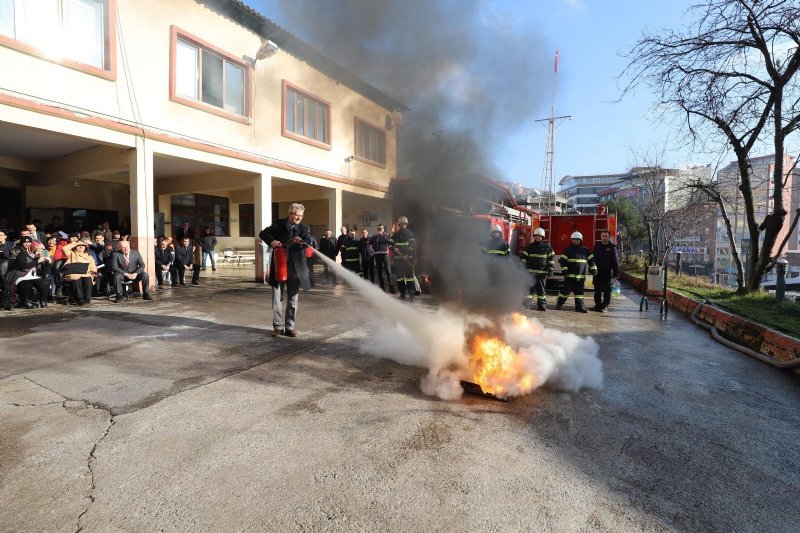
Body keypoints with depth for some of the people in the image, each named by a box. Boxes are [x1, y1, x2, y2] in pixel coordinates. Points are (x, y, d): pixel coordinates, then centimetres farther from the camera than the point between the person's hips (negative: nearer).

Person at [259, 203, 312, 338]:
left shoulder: (304, 228, 3)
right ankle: (278, 326, 16)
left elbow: (309, 242, -13)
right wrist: (271, 241, -16)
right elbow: (263, 233, 4)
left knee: (293, 299, 7)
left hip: (295, 268, 0)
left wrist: (302, 242, -37)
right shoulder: (278, 224, 4)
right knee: (276, 298, 4)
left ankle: (290, 327, 17)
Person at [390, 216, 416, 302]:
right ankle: (402, 294, 14)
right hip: (398, 259, 3)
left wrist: (407, 254, -12)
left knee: (410, 275, -11)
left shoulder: (410, 234, 4)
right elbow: (390, 244, 9)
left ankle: (412, 294, -9)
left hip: (408, 258, -3)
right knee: (400, 276, 6)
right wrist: (394, 248, -12)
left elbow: (413, 245, -1)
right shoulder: (395, 235, 12)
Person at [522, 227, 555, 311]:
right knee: (529, 288, -1)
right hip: (531, 271, 1)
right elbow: (524, 257, 12)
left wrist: (551, 269, -1)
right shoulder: (530, 246, 9)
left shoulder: (547, 247, 4)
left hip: (542, 272, -1)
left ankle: (542, 305, 10)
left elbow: (551, 258, 5)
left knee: (541, 289, 2)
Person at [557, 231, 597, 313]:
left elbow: (591, 260, 11)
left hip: (581, 275, 3)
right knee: (566, 289, -2)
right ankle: (559, 303, 12)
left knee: (579, 291, 6)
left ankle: (579, 306, 7)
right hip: (570, 274, -3)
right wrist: (564, 269, -14)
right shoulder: (568, 250, 1)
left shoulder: (585, 250, 9)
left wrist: (593, 269, 3)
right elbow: (563, 260, -4)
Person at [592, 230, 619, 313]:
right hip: (597, 272, 3)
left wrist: (615, 274, -10)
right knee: (597, 290, 9)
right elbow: (593, 259, 10)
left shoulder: (612, 247, -3)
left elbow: (615, 262, -5)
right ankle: (598, 305, 19)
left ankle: (605, 306, 11)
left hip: (608, 273, -3)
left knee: (607, 291, 3)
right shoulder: (597, 246, 7)